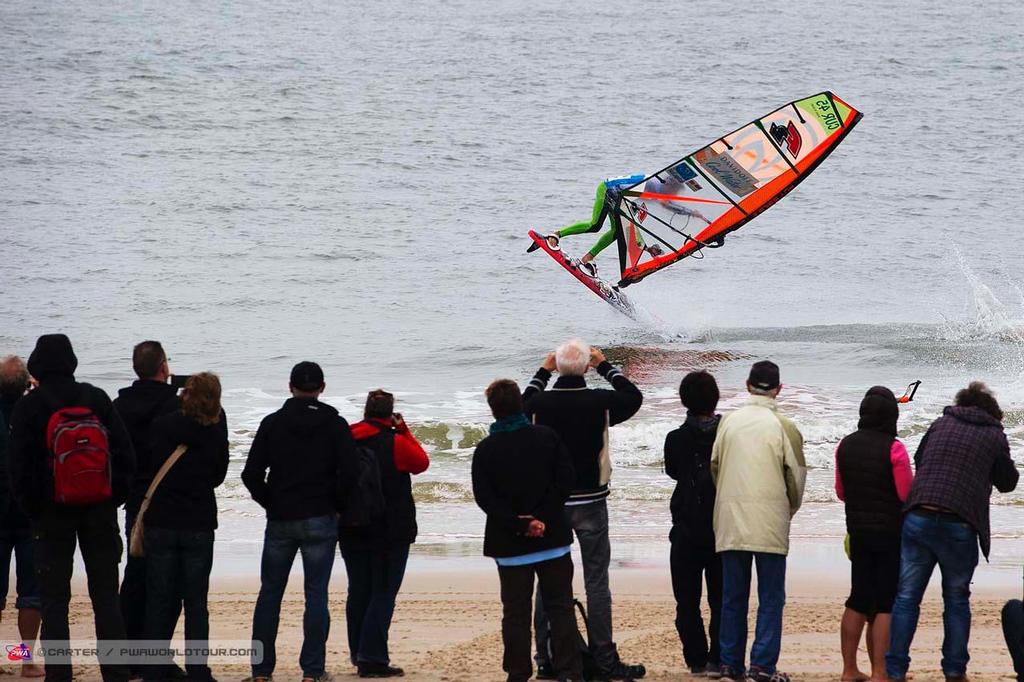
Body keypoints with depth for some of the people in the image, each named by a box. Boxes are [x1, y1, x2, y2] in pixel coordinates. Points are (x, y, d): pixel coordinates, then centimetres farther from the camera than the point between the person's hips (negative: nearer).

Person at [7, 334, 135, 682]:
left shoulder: (28, 407, -7)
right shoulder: (97, 399, 1)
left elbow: (18, 464, -7)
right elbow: (124, 452, 2)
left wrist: (30, 507, 4)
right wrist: (115, 496, 9)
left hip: (51, 512, -3)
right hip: (99, 510, 3)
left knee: (53, 599, 2)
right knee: (106, 596, 7)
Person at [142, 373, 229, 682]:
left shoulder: (161, 426, -10)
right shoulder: (216, 433, -7)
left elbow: (148, 468, -2)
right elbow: (218, 475, 6)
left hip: (160, 525, 0)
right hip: (199, 526, 0)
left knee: (159, 601, 7)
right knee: (196, 602, 6)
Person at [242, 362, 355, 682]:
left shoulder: (272, 424, 1)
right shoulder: (336, 425, -2)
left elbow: (251, 474, -3)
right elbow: (347, 473, -9)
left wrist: (271, 504, 10)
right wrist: (335, 506, 7)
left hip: (279, 522, 1)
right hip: (320, 521, -1)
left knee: (270, 593, 9)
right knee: (316, 595, 1)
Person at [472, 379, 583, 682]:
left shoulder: (485, 450, -4)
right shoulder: (547, 437, -2)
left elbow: (485, 498, -10)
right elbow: (565, 480, -6)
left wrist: (520, 524, -12)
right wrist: (542, 517, -7)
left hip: (510, 543, -1)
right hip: (553, 538, 1)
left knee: (515, 612, 6)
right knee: (561, 607, 6)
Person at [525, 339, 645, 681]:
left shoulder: (540, 403, -7)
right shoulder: (600, 402, -11)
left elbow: (522, 406, 18)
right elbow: (634, 397, 10)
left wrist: (542, 372, 21)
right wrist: (605, 367, 16)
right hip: (590, 503, -2)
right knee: (597, 583, 1)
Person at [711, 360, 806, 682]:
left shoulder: (728, 422, 3)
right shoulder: (783, 427, -5)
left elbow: (714, 466, 9)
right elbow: (797, 475, -1)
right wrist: (789, 510, 17)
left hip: (730, 520, 3)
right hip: (770, 521, -3)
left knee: (733, 595, 11)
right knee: (771, 598, 1)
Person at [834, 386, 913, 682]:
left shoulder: (846, 445, 3)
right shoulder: (893, 449, -16)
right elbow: (907, 494, -15)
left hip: (858, 532, 6)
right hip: (891, 533, -6)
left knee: (859, 599, 13)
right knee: (886, 602, -1)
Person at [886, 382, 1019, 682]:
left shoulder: (940, 425, 14)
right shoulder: (994, 436, 6)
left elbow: (918, 460, 25)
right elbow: (1007, 482, 15)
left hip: (918, 519, 2)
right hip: (960, 526, -2)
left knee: (907, 596, 6)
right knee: (957, 599, 12)